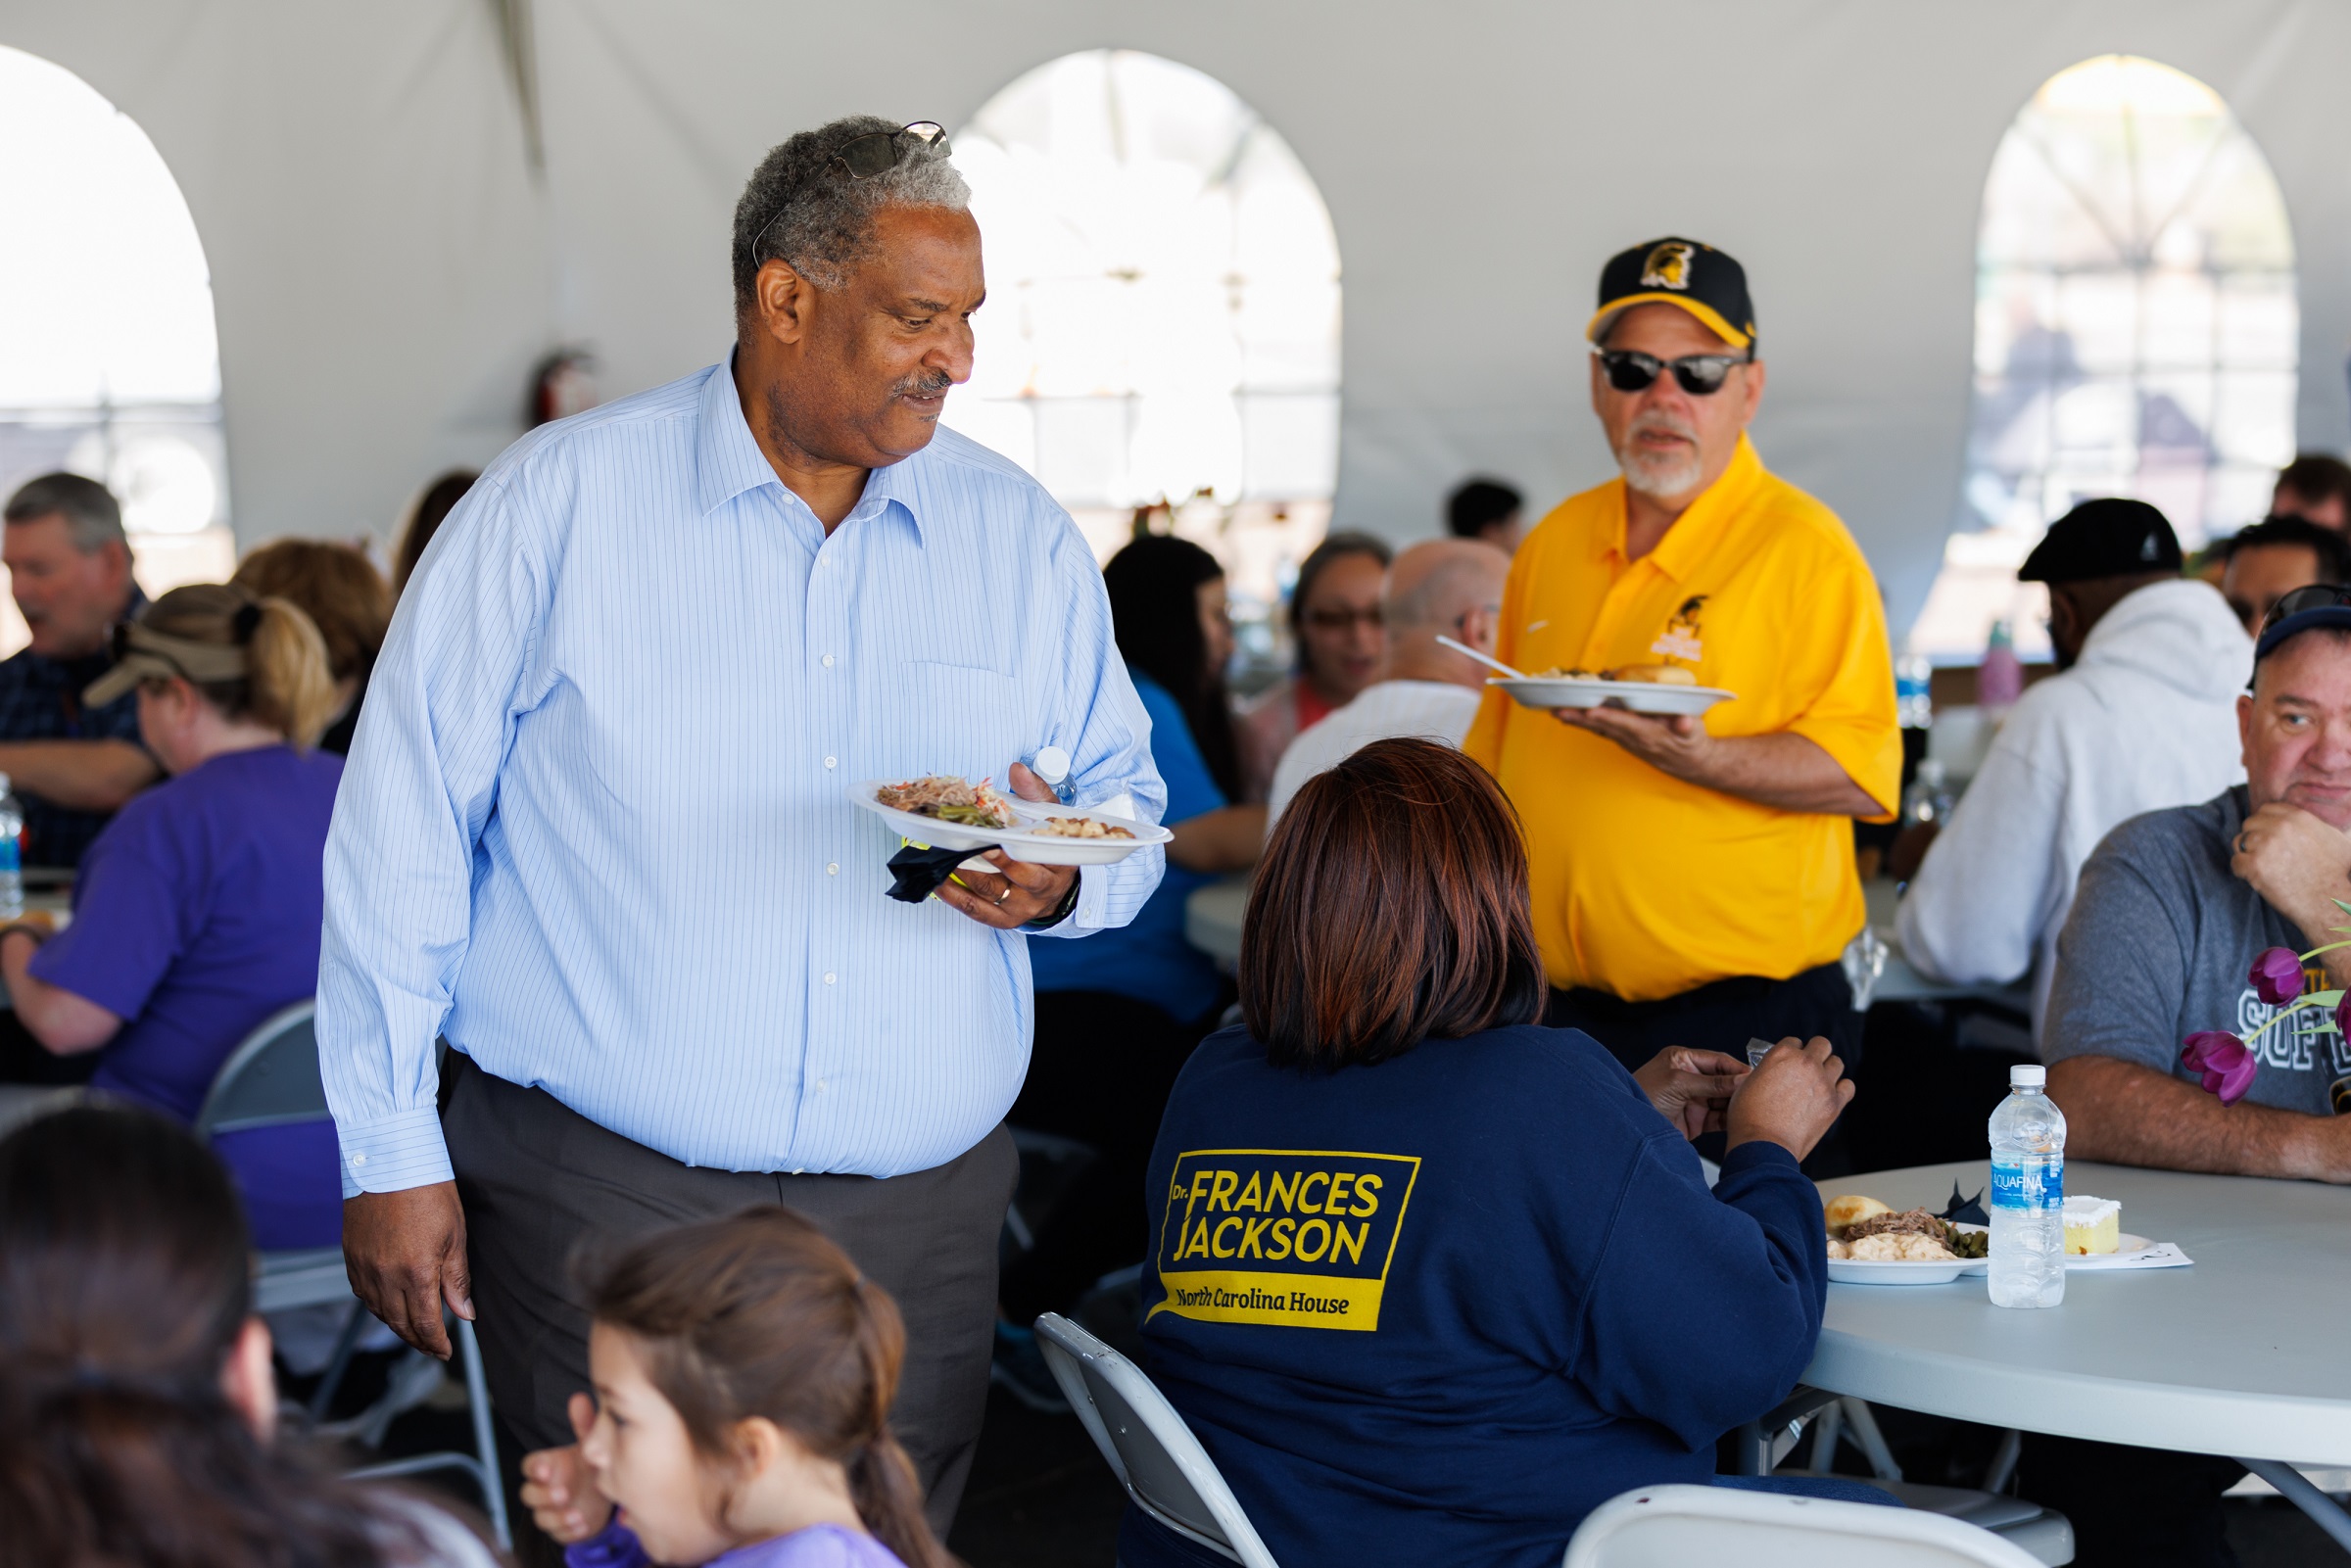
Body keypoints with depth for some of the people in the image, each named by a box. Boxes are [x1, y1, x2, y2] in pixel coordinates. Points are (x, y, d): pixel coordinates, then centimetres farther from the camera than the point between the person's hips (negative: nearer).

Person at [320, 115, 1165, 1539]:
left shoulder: (1022, 539, 8)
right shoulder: (558, 505, -3)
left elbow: (1130, 812, 15)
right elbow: (403, 831, -2)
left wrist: (1061, 882, -10)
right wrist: (392, 1153, -4)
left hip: (920, 1213, 3)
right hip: (602, 1195, -3)